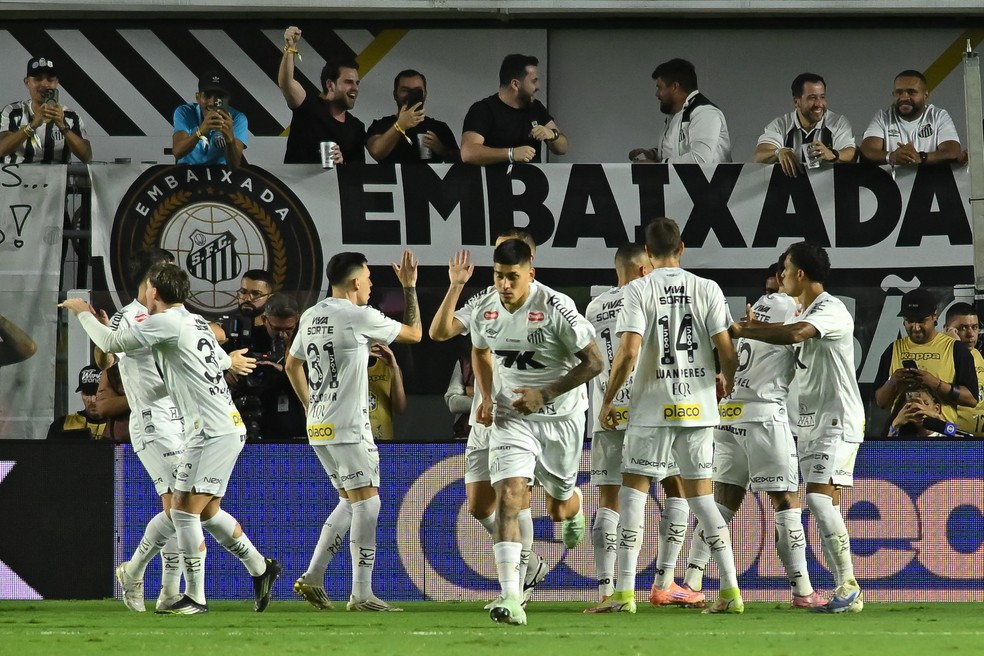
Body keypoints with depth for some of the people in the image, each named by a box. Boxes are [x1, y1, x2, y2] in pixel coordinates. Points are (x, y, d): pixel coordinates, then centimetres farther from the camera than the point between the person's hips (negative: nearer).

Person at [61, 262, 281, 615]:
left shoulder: (166, 323, -11)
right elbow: (219, 359, 34)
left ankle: (195, 597, -7)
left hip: (211, 431, -10)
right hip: (229, 427, 10)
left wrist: (83, 312, 8)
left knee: (184, 509, -7)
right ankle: (260, 568, 21)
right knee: (209, 512, 16)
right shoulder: (196, 322, 16)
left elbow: (110, 342, -8)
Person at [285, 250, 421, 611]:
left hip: (318, 429, 8)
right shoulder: (360, 316, -11)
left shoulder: (310, 317, 12)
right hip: (348, 427, -8)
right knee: (366, 502, -5)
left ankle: (313, 577, 11)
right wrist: (409, 287, 9)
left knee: (351, 501, 16)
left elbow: (292, 365, 22)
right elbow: (414, 333, -1)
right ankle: (362, 595, -8)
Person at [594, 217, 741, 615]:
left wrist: (607, 401, -4)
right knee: (700, 494, 11)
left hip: (653, 408, -3)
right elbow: (726, 351, -1)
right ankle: (731, 591, 6)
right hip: (699, 407, 3)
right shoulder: (707, 290, 3)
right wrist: (727, 382, 20)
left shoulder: (637, 291, -5)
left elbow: (629, 351, -15)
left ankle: (625, 594, -3)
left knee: (633, 491, 4)